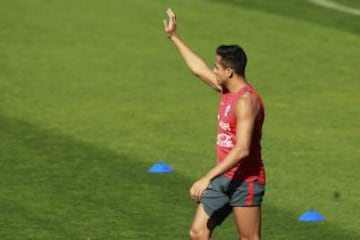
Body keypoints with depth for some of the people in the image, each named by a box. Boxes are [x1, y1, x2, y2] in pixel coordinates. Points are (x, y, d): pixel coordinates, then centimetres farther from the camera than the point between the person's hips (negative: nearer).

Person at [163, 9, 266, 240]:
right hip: (224, 178, 9)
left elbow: (242, 150, -29)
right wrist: (174, 37, 31)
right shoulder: (227, 91, 8)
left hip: (246, 181, -9)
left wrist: (208, 178, -31)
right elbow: (199, 68, 26)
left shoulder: (246, 101, -21)